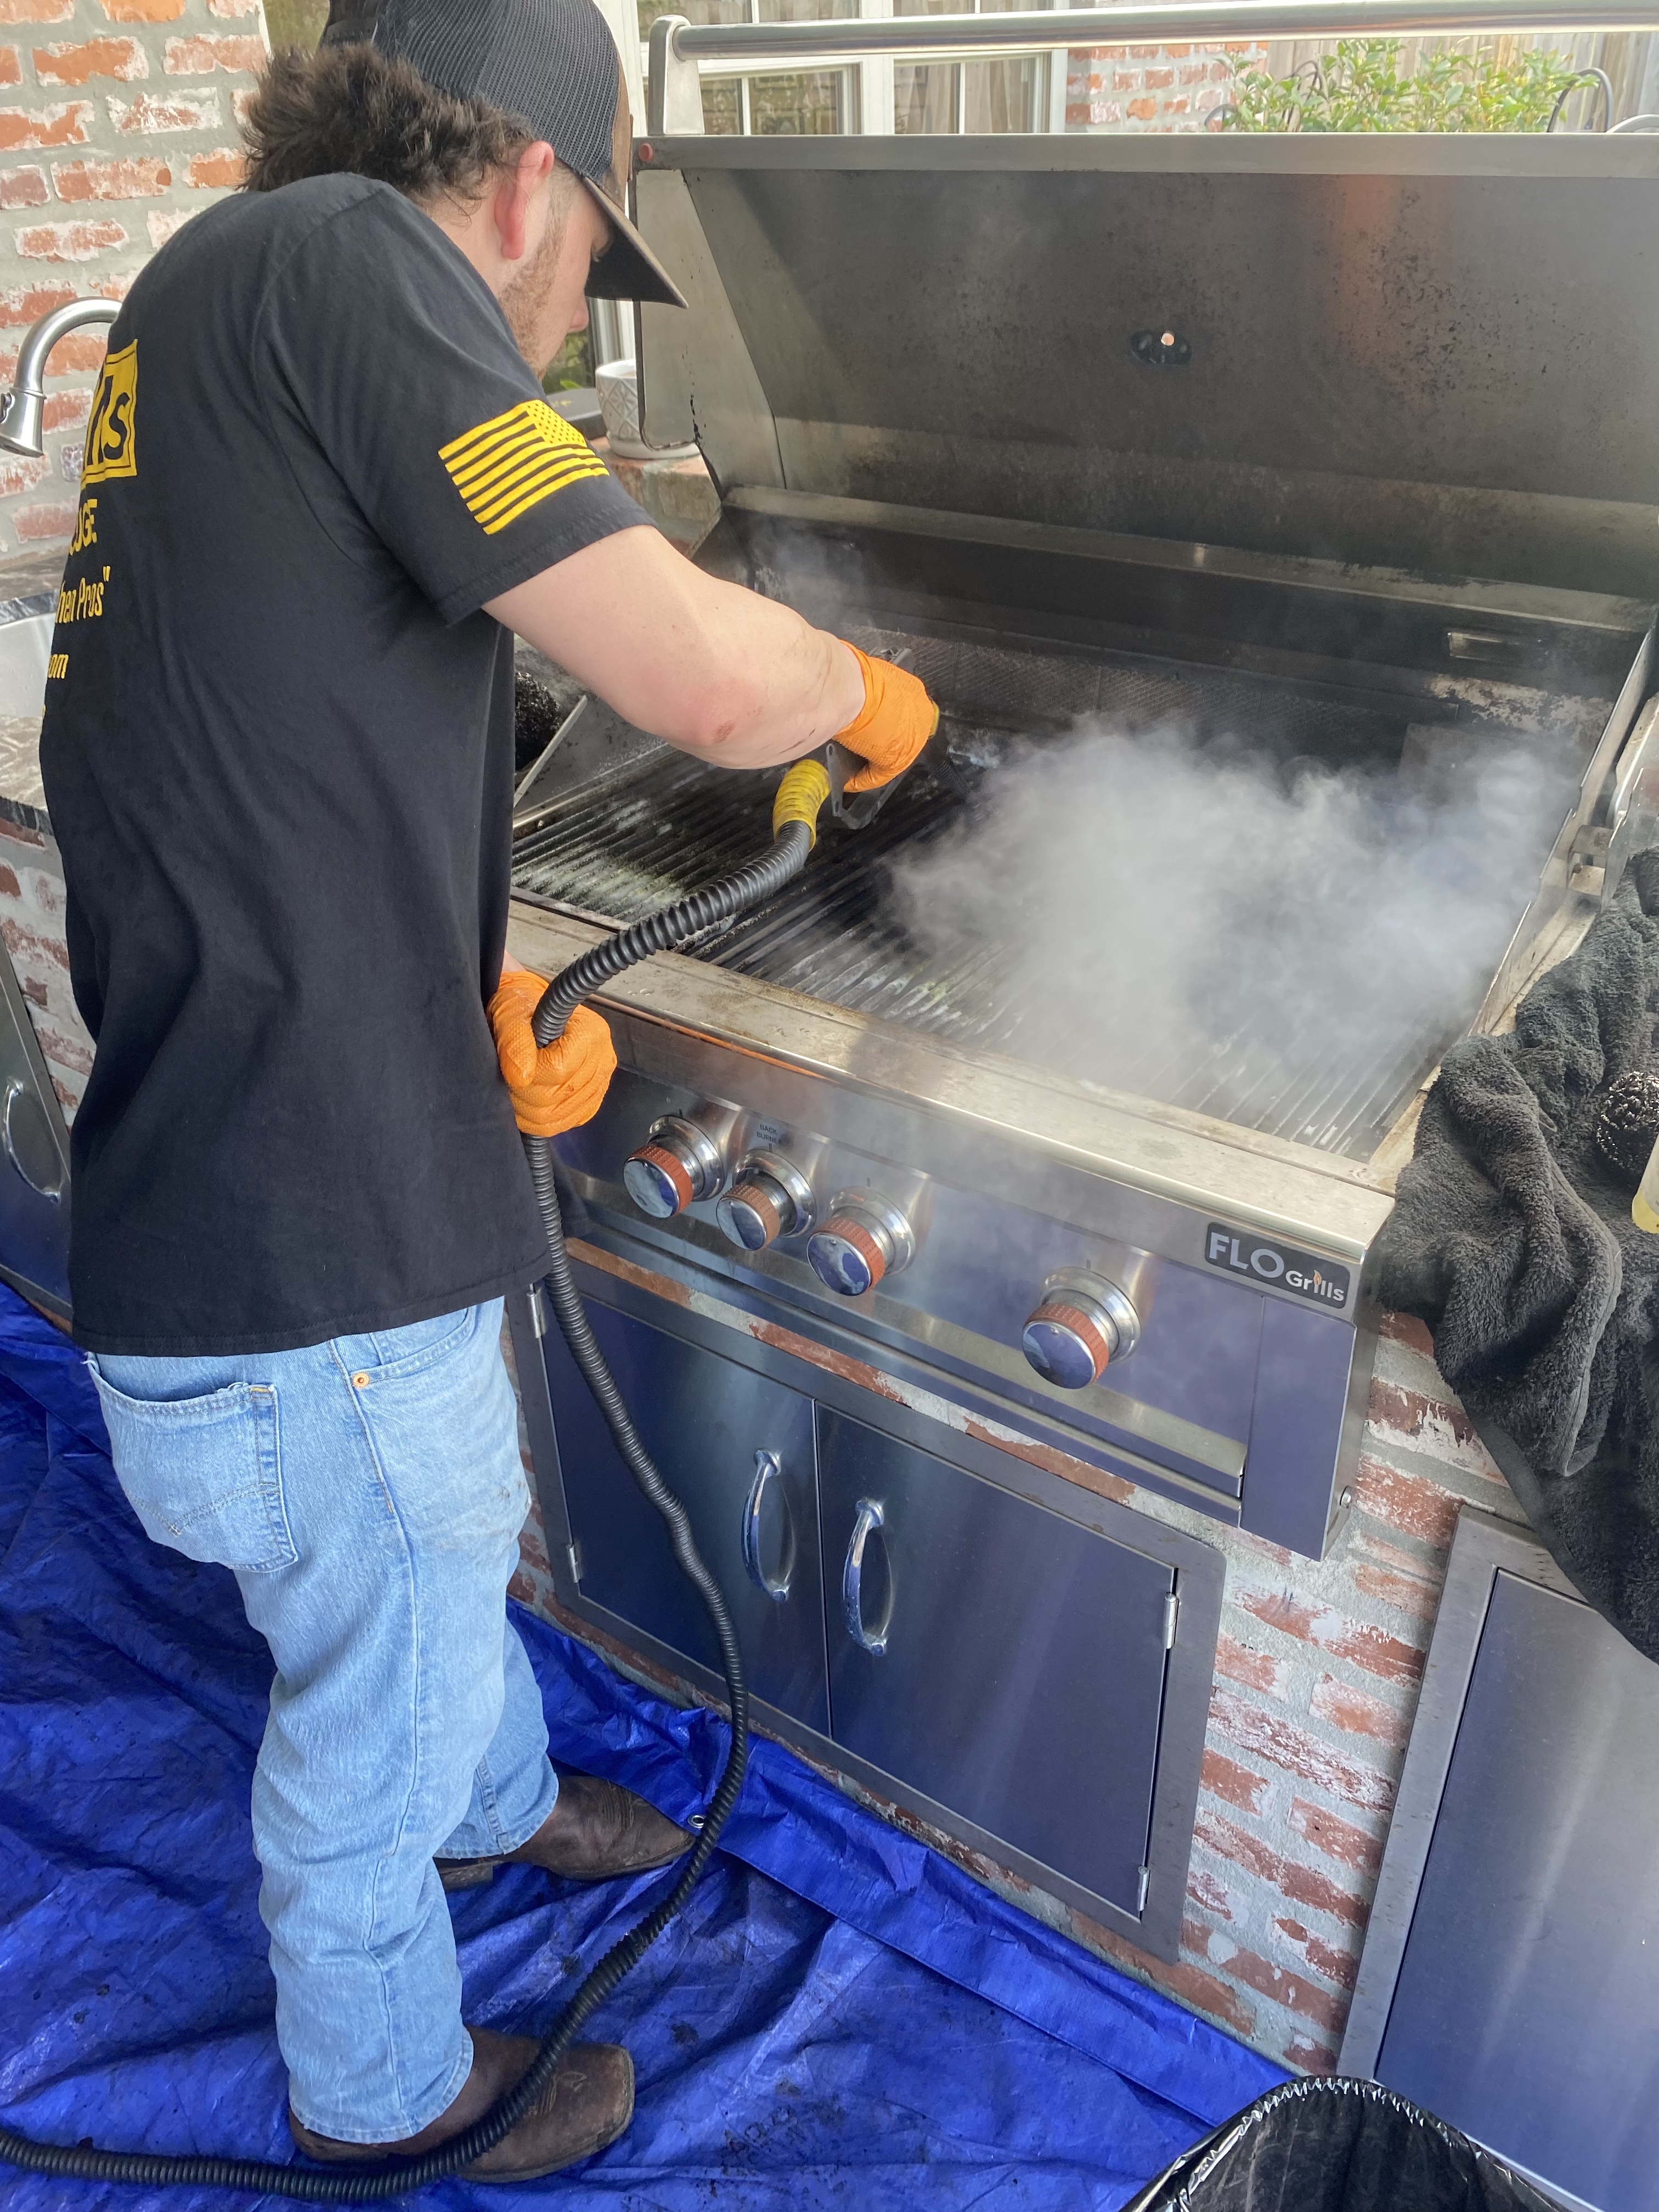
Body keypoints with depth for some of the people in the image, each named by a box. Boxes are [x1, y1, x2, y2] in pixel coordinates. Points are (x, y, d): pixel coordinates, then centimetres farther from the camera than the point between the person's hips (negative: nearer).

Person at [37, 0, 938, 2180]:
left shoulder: (218, 303, 16)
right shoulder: (344, 259, -16)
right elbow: (711, 680, -27)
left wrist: (487, 988, 7)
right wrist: (861, 686, -4)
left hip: (252, 1173, 10)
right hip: (303, 1271, -9)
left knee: (441, 1561, 33)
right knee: (383, 1687, 17)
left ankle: (501, 1797, 62)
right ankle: (383, 2087, 46)